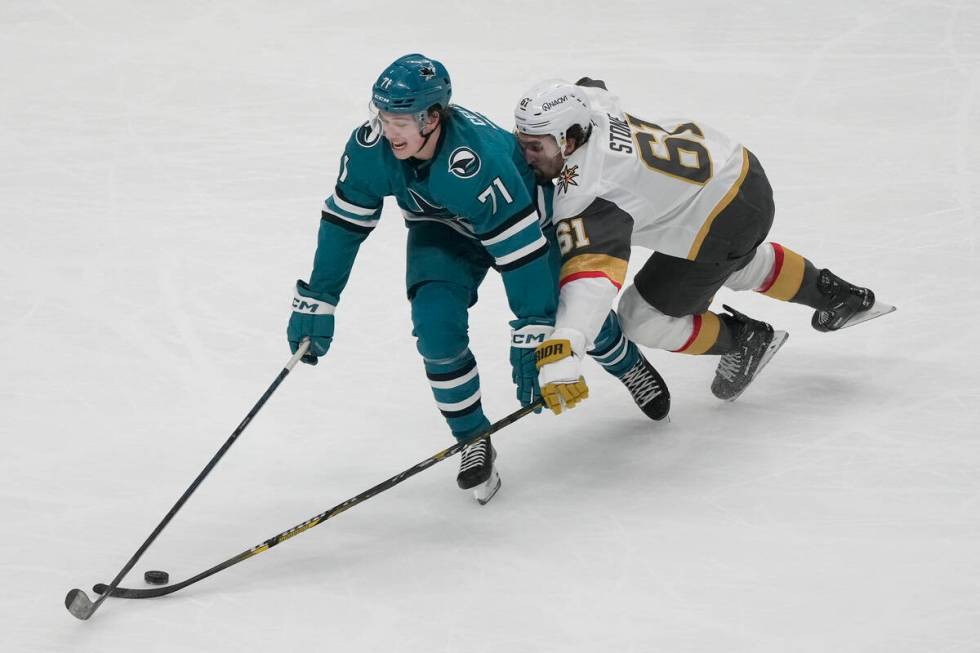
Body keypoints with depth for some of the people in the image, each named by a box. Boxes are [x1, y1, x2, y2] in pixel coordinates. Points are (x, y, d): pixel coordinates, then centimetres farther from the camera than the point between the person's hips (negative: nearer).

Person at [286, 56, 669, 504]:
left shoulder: (477, 160, -43)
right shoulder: (370, 147, -29)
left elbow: (522, 248, -40)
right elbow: (344, 220, -13)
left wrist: (531, 339, -39)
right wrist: (316, 299, -12)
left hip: (523, 212, -3)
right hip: (441, 228, 3)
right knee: (436, 325, -22)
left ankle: (628, 365, 41)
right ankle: (473, 440, -3)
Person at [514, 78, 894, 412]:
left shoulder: (585, 193, -32)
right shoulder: (585, 103, -8)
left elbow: (592, 270, -47)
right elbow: (591, 89, 19)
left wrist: (561, 353, -57)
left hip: (721, 222, -9)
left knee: (643, 320, 3)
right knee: (737, 263, 39)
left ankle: (745, 340, 24)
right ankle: (837, 296, 57)